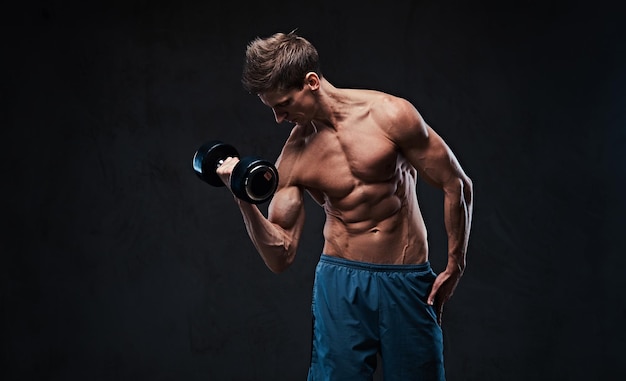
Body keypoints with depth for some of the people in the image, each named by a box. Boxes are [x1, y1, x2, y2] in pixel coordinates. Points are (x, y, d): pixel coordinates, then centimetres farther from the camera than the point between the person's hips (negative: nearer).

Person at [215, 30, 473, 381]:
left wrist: (455, 266, -3)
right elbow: (281, 257, -1)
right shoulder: (293, 158, -1)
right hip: (340, 281, 2)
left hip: (408, 283, -1)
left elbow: (458, 186, -3)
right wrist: (245, 202, -15)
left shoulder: (391, 115, -10)